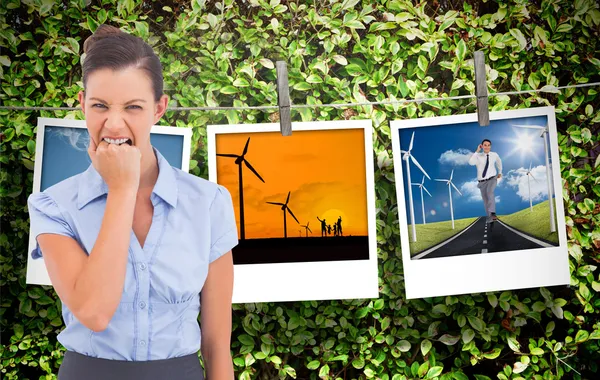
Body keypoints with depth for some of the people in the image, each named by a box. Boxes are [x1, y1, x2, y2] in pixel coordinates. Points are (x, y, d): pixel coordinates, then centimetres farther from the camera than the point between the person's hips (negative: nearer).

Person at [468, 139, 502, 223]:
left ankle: (492, 213, -38)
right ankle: (488, 217, 24)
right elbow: (471, 162, -31)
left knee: (490, 192, -31)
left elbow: (499, 162, 23)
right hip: (482, 181, 1)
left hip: (492, 179, -1)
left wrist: (500, 172, 31)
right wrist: (477, 151, -26)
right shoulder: (478, 156, -9)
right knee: (485, 200, 7)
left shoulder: (494, 155, -2)